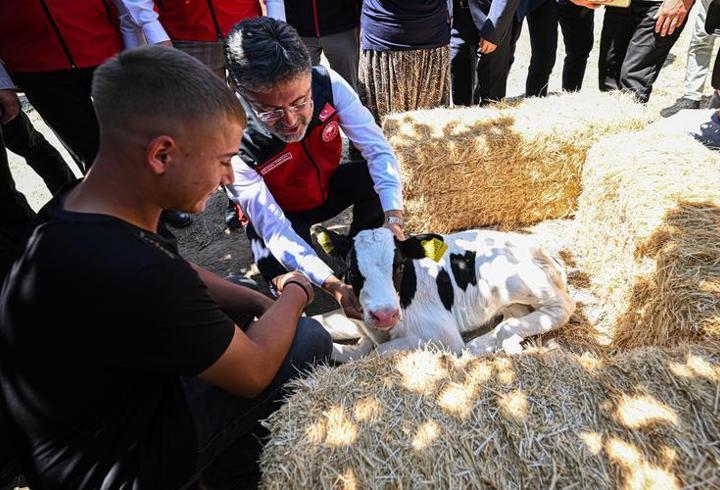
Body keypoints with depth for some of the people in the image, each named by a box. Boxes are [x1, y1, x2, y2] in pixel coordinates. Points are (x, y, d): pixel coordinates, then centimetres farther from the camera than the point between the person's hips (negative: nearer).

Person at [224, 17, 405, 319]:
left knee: (378, 177, -25)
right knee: (281, 272, -30)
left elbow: (378, 150, -24)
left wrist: (393, 219, -39)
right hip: (279, 213, -2)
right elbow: (274, 229, -33)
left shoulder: (328, 83, -27)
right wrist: (333, 285, -44)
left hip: (328, 186, 3)